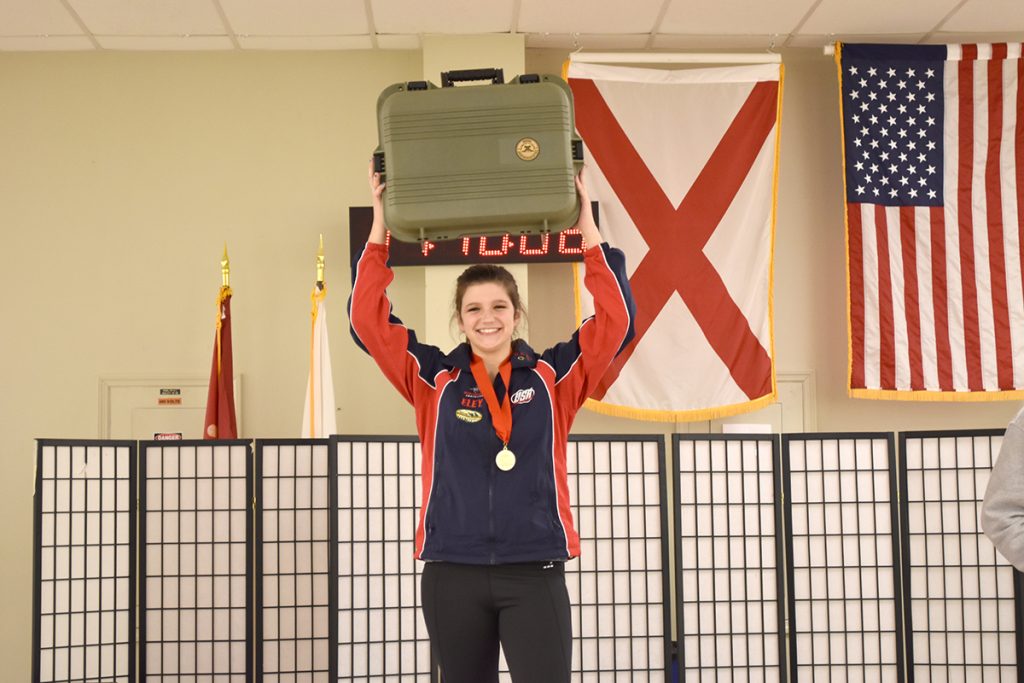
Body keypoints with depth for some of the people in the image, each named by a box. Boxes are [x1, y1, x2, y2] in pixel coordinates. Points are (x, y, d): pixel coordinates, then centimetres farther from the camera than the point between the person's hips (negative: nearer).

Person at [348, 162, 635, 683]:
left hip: (534, 573, -1)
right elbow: (368, 321, 2)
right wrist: (379, 226, 0)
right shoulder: (435, 379, 7)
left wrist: (587, 228, -3)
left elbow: (615, 321, -3)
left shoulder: (552, 376, 5)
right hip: (452, 575, 2)